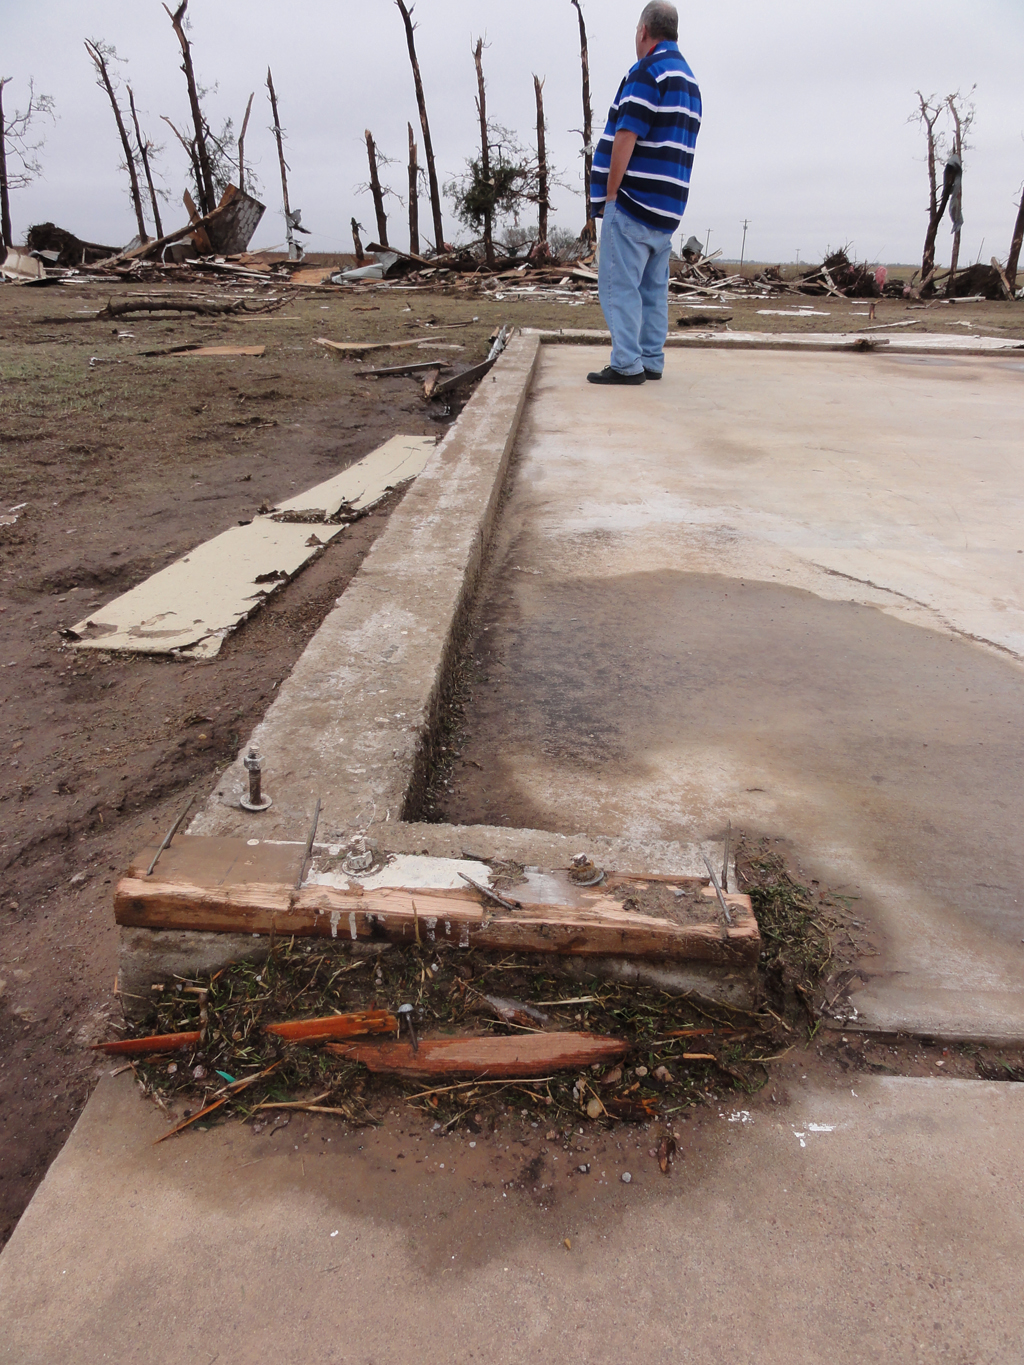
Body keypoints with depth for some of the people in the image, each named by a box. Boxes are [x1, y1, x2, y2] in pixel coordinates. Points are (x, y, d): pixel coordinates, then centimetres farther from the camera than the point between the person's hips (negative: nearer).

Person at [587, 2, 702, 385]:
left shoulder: (647, 70, -8)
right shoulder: (690, 82, 20)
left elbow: (626, 138, -16)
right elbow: (675, 148, 19)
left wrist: (609, 195, -11)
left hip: (632, 202, -9)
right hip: (667, 209, 9)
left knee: (619, 285, -7)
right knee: (653, 288, 11)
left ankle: (627, 365, -10)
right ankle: (652, 362, 12)